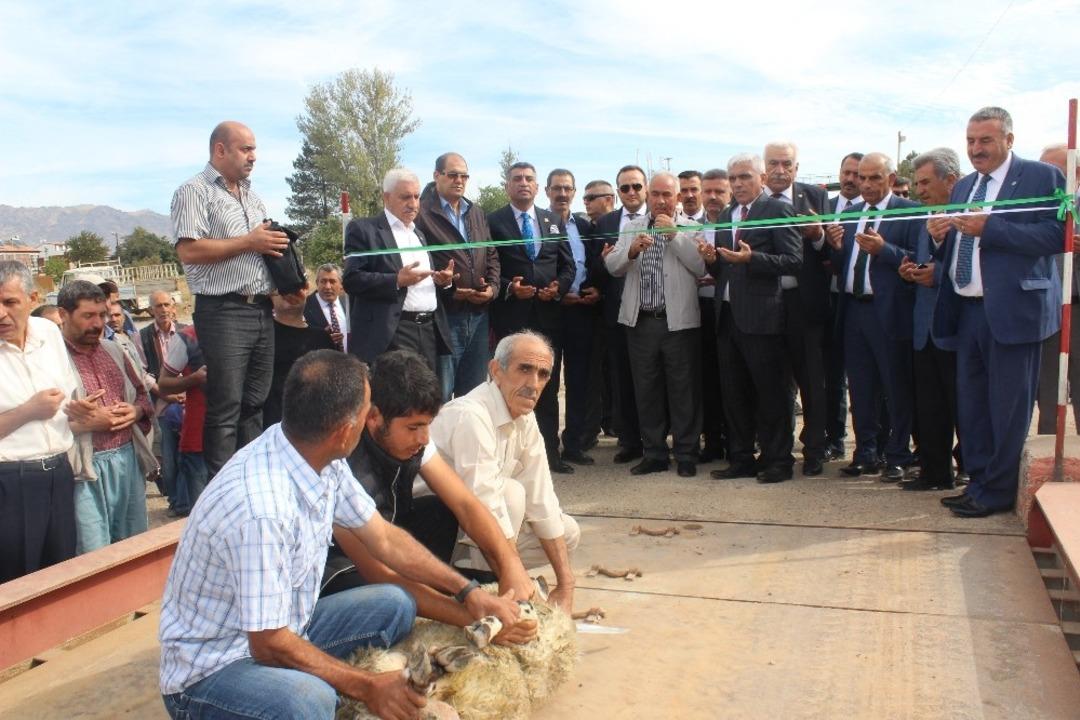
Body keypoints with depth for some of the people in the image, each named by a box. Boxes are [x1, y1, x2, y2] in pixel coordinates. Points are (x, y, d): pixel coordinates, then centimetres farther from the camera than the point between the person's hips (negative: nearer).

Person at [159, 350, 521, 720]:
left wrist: (468, 592, 4)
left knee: (394, 605, 4)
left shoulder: (321, 459, -8)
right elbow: (269, 644, -25)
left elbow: (384, 539, 5)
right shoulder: (262, 509, -33)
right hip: (208, 671, -9)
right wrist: (367, 686, -16)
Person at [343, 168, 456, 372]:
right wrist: (396, 281, -19)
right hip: (391, 335, -7)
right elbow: (351, 279, -10)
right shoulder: (363, 229, 0)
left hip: (430, 331, 7)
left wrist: (444, 281, 5)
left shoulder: (420, 234, 22)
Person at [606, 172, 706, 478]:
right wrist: (632, 250, -14)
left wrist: (674, 234, -13)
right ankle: (654, 453, 20)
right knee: (646, 391, 9)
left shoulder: (690, 229, 3)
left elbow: (701, 266, -10)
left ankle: (686, 455, 13)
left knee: (683, 391, 2)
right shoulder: (632, 227, 13)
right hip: (641, 321, 3)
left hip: (679, 322, -3)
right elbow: (612, 266, 5)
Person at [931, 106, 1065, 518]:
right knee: (970, 406, 13)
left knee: (1007, 407, 1)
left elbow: (1058, 235, -16)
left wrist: (990, 228, -21)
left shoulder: (1042, 177, -3)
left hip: (1012, 309, -7)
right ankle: (978, 482, 25)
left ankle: (998, 492, 11)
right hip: (968, 310, 7)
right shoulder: (964, 187, 17)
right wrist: (939, 236, -5)